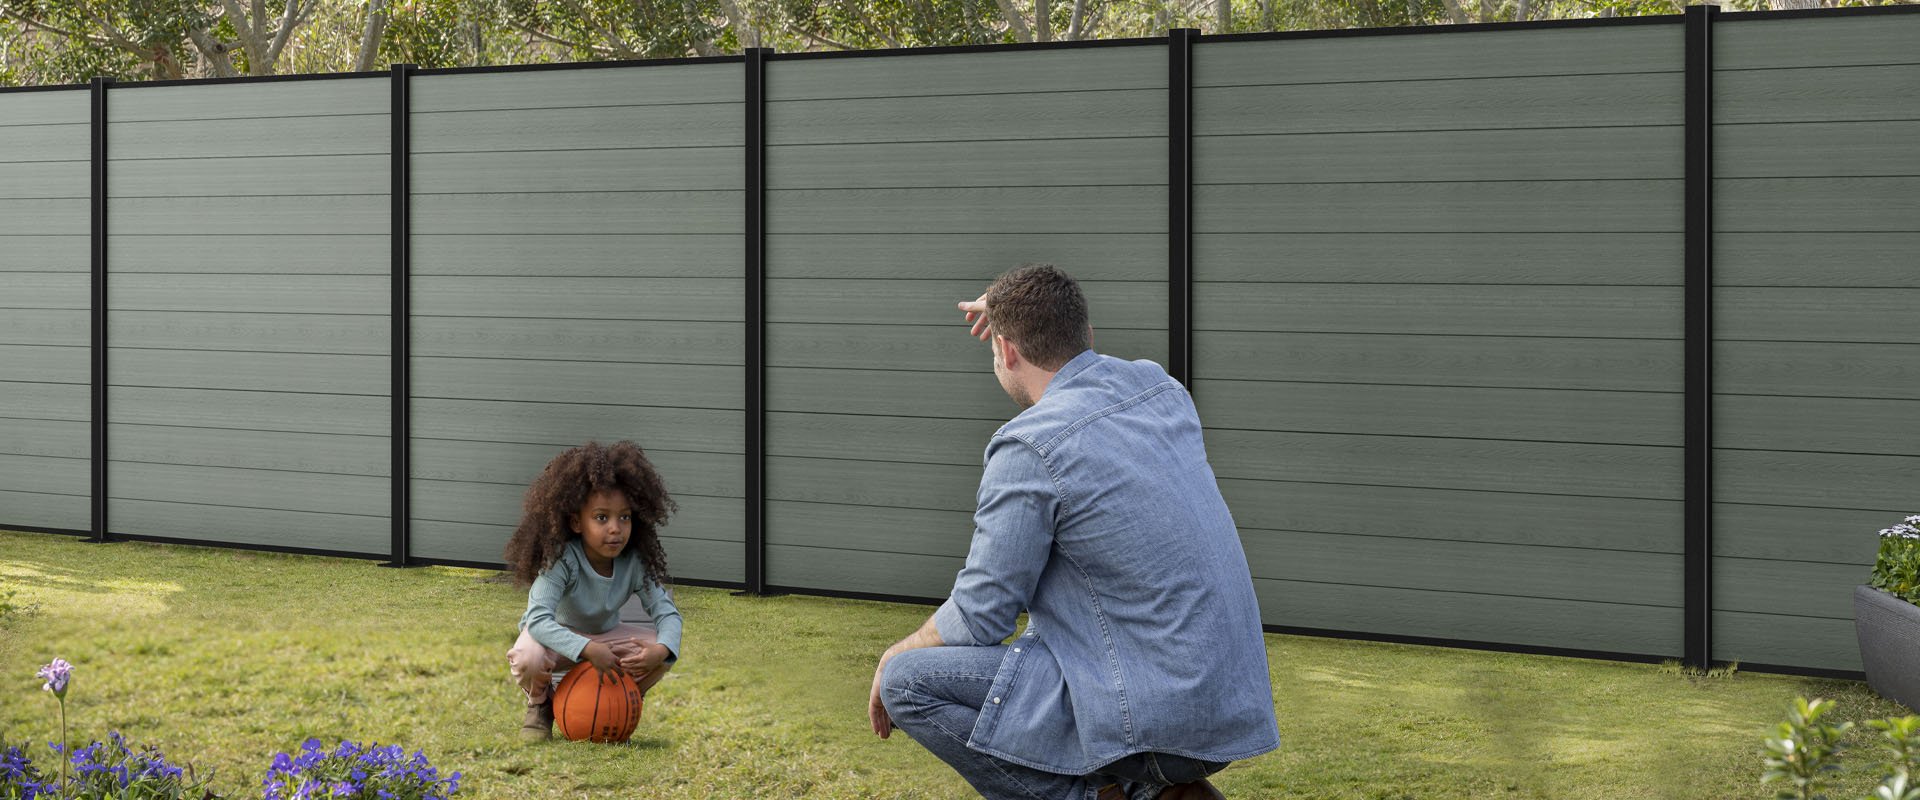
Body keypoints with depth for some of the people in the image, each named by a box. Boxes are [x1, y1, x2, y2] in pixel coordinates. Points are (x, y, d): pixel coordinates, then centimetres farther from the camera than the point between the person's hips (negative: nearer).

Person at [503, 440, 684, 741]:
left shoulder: (635, 563, -22)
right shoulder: (562, 561, -34)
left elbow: (667, 614, -21)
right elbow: (538, 619, -43)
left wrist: (660, 650, -46)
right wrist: (588, 650, -56)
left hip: (604, 635, 4)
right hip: (559, 637, -4)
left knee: (663, 650, -21)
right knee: (527, 658, -38)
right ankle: (541, 706, 0)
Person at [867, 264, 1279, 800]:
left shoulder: (1030, 449, -14)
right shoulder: (1158, 387, 7)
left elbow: (979, 618, -7)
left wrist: (895, 657, 11)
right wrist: (1028, 316, 42)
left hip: (1153, 712, -8)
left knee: (908, 682, -5)